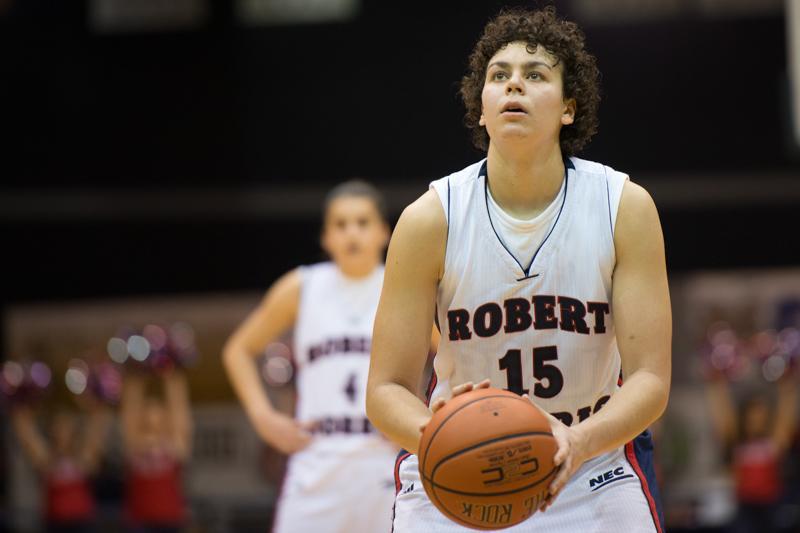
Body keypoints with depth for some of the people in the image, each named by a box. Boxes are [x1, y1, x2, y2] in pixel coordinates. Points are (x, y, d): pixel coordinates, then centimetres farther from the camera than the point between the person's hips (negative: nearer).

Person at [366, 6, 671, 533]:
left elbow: (650, 377, -14)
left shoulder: (625, 208, -12)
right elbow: (386, 390, -11)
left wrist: (578, 441, -33)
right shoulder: (430, 220, -13)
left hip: (593, 470, 1)